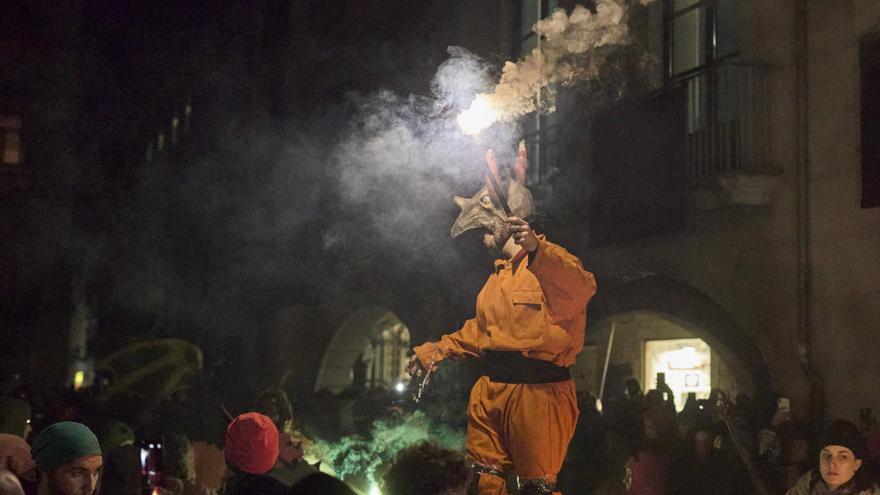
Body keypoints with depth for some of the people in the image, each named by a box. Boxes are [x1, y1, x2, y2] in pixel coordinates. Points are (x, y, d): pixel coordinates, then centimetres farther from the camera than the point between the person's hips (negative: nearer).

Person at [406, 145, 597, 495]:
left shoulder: (548, 262, -7)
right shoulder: (500, 274, 21)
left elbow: (581, 288, -30)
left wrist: (535, 249, -44)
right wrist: (436, 351, 26)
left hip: (536, 390, -9)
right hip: (491, 388, 9)